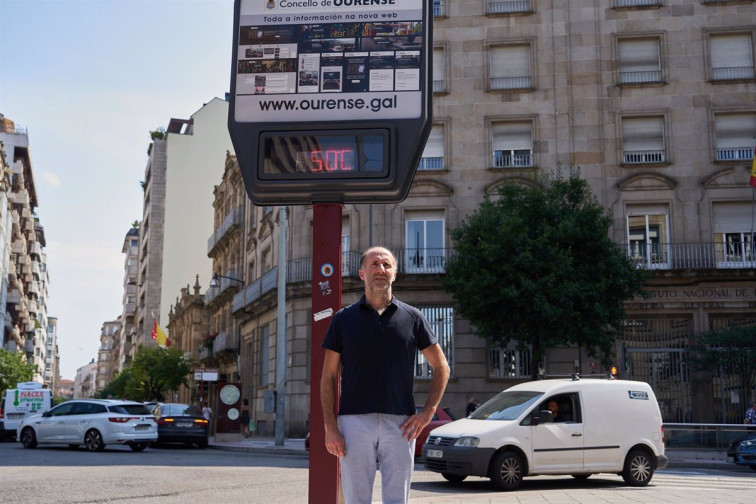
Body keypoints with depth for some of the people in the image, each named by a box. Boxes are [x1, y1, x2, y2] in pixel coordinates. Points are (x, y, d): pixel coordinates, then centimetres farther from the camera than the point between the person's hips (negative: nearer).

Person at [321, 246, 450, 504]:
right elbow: (329, 377, 5)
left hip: (400, 424, 1)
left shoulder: (412, 317, 8)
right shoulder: (344, 319, 7)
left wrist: (428, 411, 0)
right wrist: (330, 427, -5)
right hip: (354, 422, 0)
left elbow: (441, 367, 13)